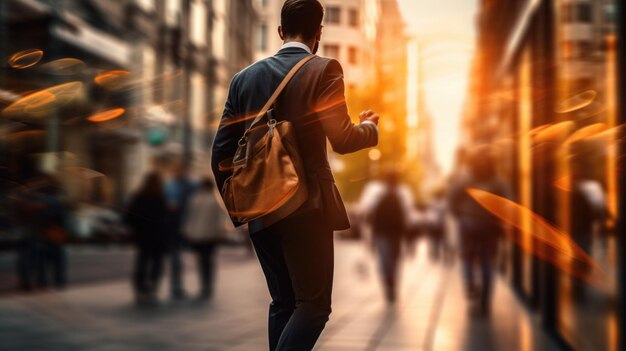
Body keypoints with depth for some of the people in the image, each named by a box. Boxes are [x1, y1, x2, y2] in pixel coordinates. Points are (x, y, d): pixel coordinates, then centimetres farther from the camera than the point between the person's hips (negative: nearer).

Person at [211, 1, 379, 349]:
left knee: (283, 302, 17)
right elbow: (342, 140, -13)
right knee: (314, 304, 1)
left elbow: (221, 151, 7)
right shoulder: (324, 69, -8)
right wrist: (370, 126, 9)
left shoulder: (246, 77, 8)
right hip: (307, 205, -6)